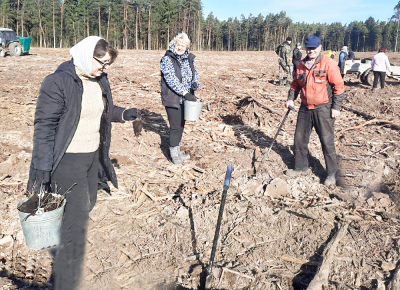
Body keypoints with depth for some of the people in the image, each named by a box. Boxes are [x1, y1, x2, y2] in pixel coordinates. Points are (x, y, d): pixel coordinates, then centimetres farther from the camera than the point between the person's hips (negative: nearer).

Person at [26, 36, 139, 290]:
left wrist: (123, 114, -1)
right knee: (77, 217, -7)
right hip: (67, 159, -8)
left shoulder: (101, 81, 4)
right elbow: (44, 125, -18)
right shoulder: (58, 81, -19)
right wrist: (42, 168, -21)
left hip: (93, 155, 8)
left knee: (88, 203, 22)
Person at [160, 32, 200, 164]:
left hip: (185, 98, 6)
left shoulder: (189, 58, 8)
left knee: (181, 125, 15)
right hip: (172, 99, -6)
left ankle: (178, 151, 29)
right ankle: (174, 154, 11)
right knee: (175, 126, -3)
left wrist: (195, 83, -9)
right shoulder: (167, 59, -11)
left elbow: (195, 73, 15)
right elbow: (171, 79, -21)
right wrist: (185, 93, -27)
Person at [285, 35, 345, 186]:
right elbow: (295, 83, 19)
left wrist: (336, 107, -13)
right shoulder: (301, 65, 7)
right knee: (299, 138, 12)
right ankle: (301, 167, 30)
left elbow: (339, 86, -10)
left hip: (323, 109, -6)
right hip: (305, 108, 6)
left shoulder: (329, 63, -10)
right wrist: (291, 98, 5)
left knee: (327, 141, 0)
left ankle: (331, 174, 13)